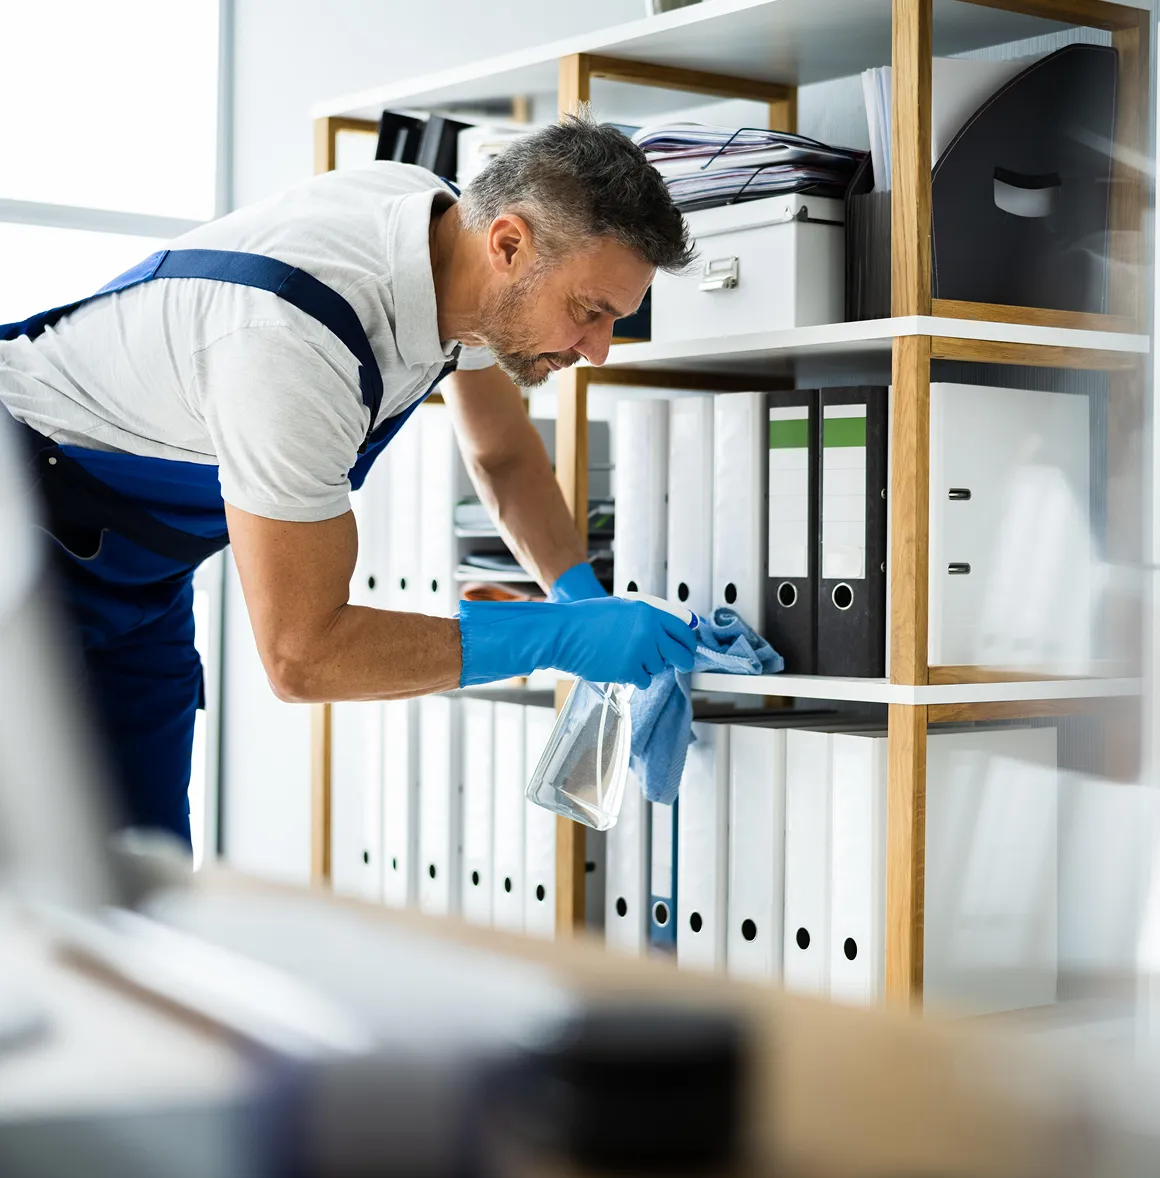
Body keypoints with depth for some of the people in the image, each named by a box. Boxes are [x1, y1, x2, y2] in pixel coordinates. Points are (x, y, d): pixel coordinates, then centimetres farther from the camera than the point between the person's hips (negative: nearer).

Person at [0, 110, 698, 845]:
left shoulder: (454, 226, -10)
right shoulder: (298, 342, -37)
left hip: (140, 564, 8)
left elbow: (503, 453, 8)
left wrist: (585, 599, -8)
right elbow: (302, 654, -32)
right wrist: (563, 636, -30)